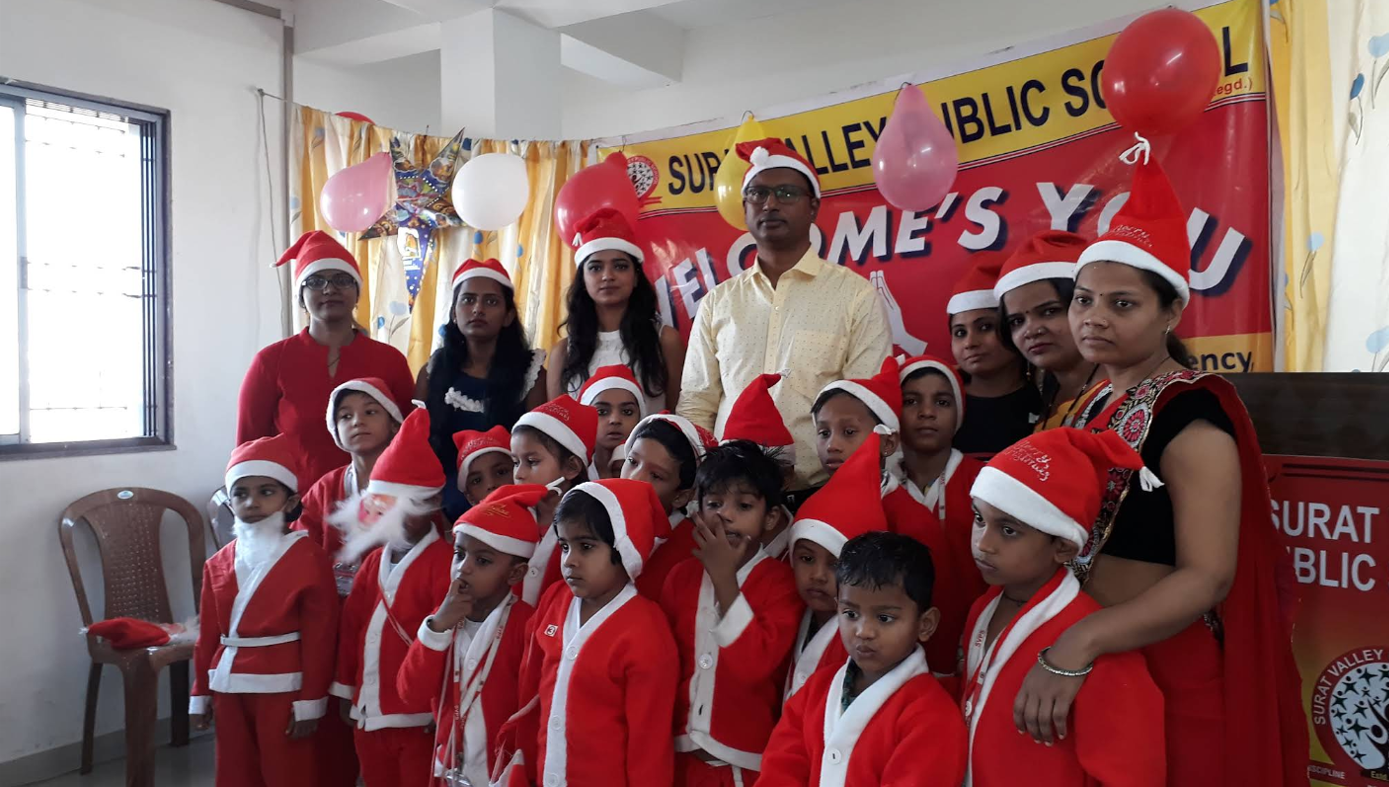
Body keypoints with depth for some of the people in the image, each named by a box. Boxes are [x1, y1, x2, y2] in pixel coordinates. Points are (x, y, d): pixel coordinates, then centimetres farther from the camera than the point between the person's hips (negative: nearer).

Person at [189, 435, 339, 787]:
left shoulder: (308, 558, -11)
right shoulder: (218, 563, 7)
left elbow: (319, 637, -12)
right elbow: (208, 634, 11)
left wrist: (311, 700, -12)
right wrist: (200, 693, 11)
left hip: (282, 687, -6)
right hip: (229, 687, 6)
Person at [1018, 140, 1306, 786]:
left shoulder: (1187, 412, -16)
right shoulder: (1096, 405, 7)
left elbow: (1209, 577, -24)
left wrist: (1078, 644, -34)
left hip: (1168, 674, -7)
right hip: (1092, 668, 7)